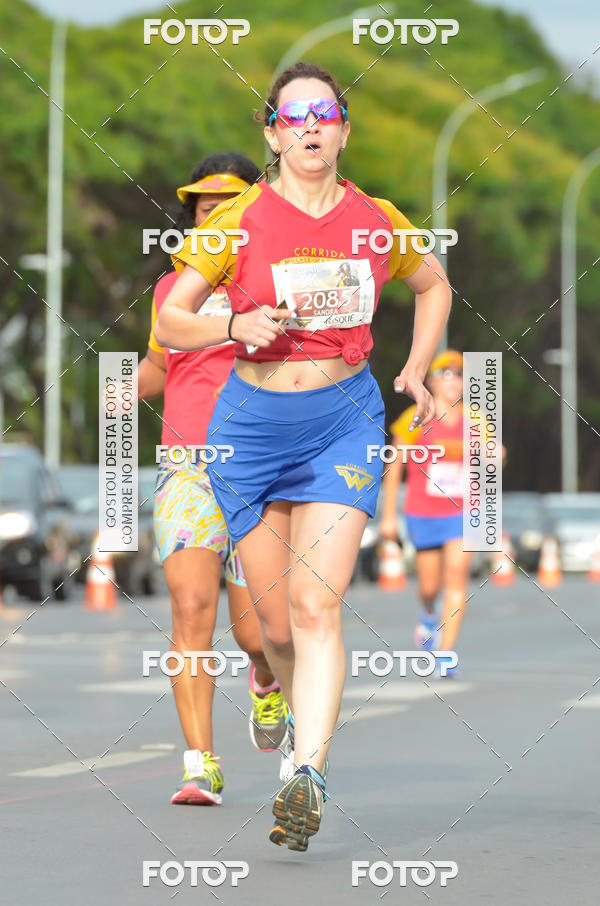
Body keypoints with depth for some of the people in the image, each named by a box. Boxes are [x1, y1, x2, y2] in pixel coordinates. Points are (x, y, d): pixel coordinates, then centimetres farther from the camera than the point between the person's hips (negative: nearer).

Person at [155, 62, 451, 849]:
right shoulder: (238, 222, -4)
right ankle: (307, 716, 36)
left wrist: (415, 371, 10)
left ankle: (309, 776, -24)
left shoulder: (378, 223, 2)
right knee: (277, 621, 6)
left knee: (317, 606, -17)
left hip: (345, 421, 0)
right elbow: (169, 320, 1)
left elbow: (435, 286, 22)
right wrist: (237, 326, -18)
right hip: (253, 422, 0)